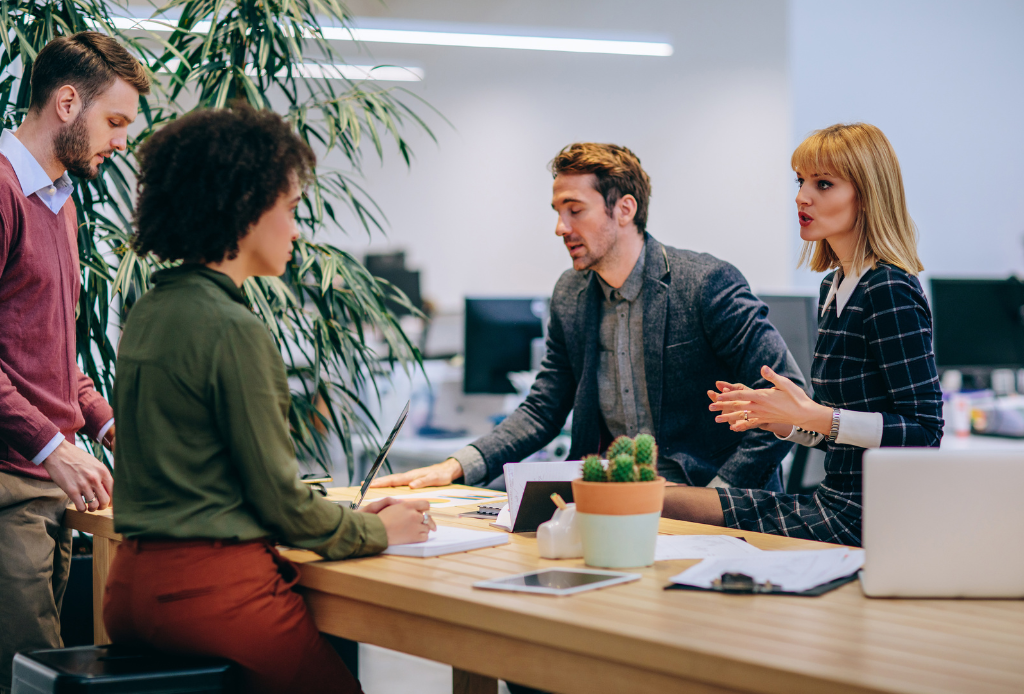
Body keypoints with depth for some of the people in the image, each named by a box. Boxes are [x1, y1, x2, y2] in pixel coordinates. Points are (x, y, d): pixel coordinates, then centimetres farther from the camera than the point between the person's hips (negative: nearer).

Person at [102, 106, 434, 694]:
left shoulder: (150, 313, 13)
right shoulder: (232, 330, -15)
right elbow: (278, 497, -11)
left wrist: (350, 516, 19)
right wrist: (379, 530, 6)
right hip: (212, 591, -9)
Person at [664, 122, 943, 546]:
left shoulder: (890, 292, -16)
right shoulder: (834, 286, 14)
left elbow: (924, 432, -19)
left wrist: (812, 415, -23)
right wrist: (781, 420, 6)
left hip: (869, 518, -9)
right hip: (838, 503, 9)